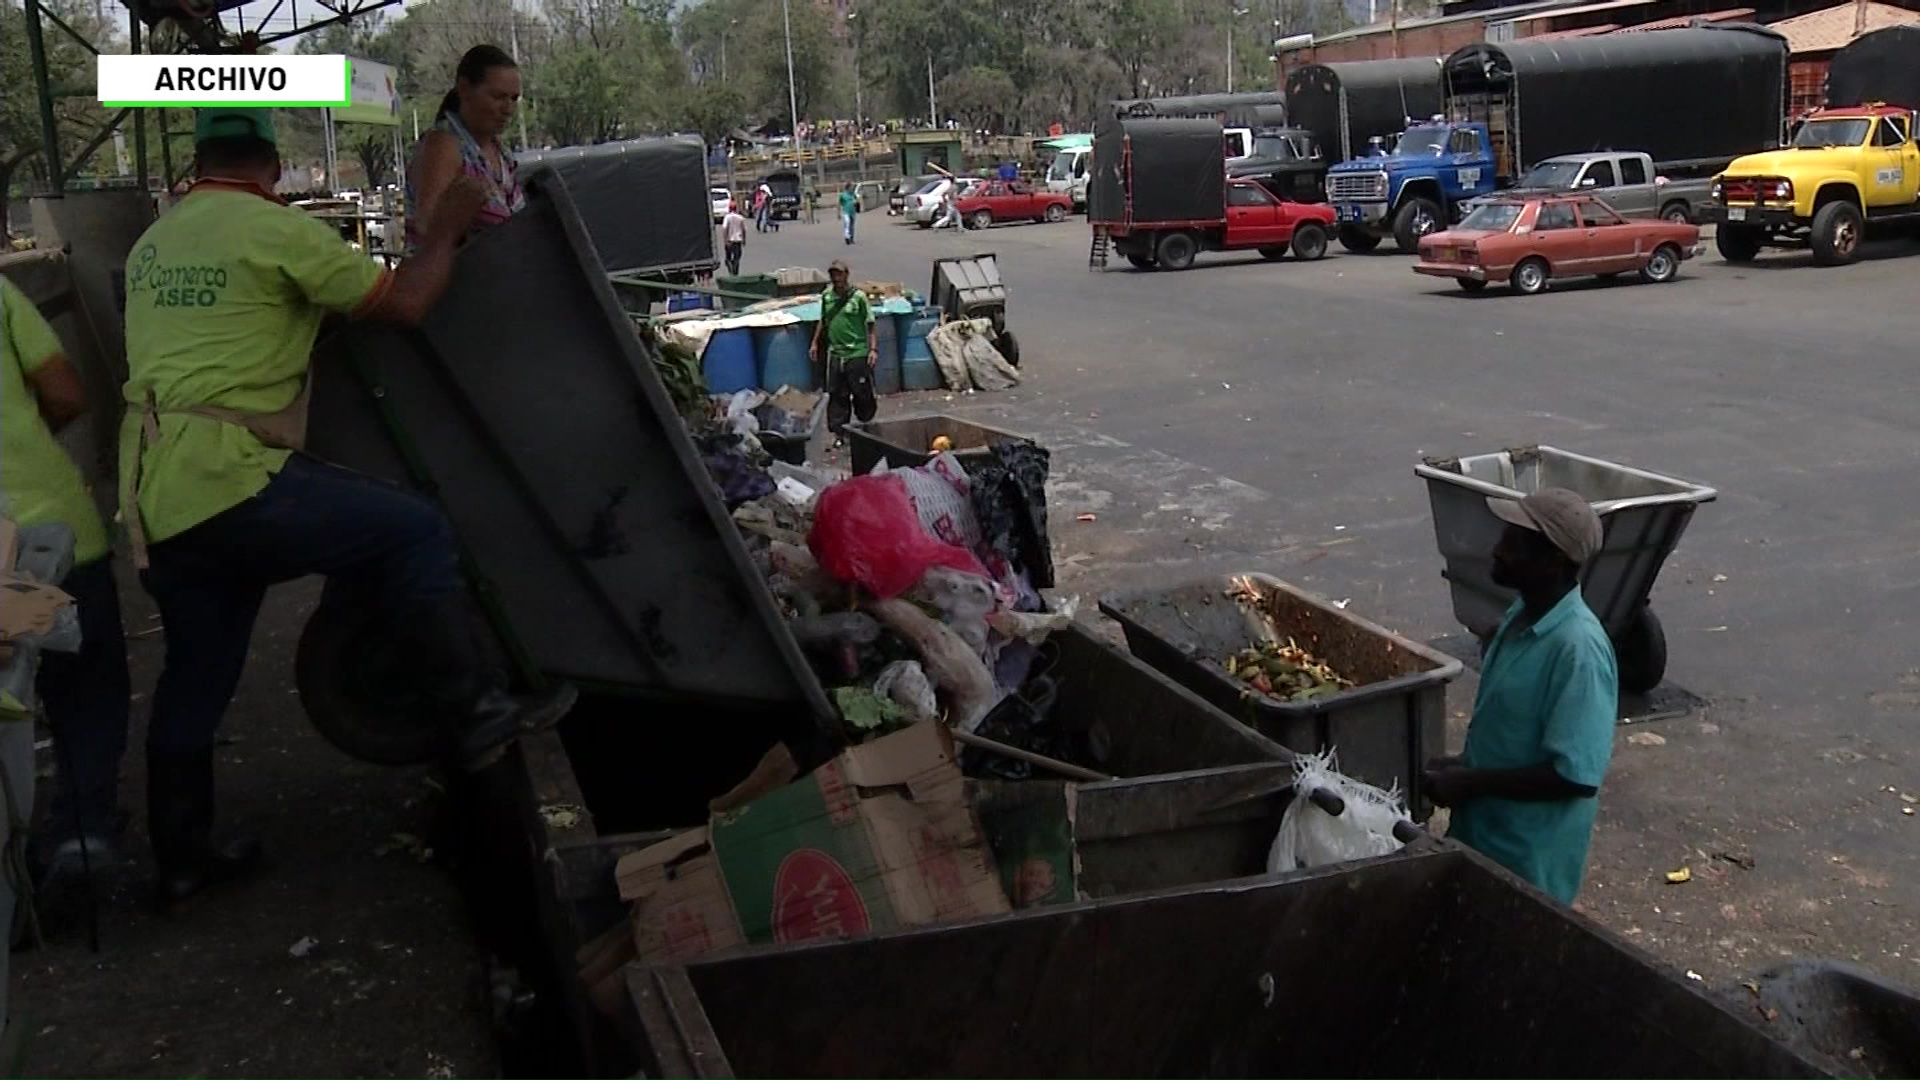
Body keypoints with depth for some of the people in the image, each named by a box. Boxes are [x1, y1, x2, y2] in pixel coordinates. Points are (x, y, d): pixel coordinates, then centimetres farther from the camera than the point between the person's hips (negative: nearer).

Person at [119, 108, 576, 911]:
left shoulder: (151, 244, 16)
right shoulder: (277, 231, -7)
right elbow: (404, 303, -4)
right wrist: (446, 228, 11)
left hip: (152, 497, 8)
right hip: (225, 480, -8)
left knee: (196, 672, 18)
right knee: (416, 533, -4)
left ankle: (181, 857, 29)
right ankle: (469, 715, -2)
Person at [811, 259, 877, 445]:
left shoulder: (858, 297, -7)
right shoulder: (826, 296, 7)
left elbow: (871, 325, -6)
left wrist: (873, 348, -13)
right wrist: (815, 342, 19)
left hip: (858, 353, -4)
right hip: (835, 354, 4)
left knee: (862, 393, 2)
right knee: (837, 395, 4)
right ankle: (838, 433, 10)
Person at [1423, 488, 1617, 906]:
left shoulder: (1578, 648, -26)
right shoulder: (1520, 617, 2)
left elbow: (1576, 776, -28)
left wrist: (1470, 782, -23)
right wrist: (1463, 764, 3)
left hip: (1529, 858, -8)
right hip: (1481, 832, 8)